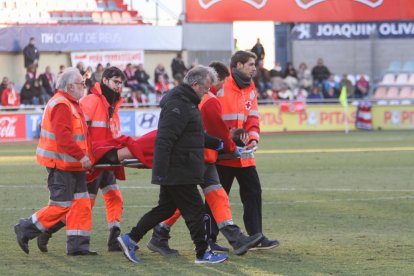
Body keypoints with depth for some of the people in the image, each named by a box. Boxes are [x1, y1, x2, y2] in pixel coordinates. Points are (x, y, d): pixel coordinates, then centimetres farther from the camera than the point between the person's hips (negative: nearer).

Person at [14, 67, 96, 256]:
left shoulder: (71, 104, 17)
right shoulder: (61, 105, -17)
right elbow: (63, 136, -26)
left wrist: (86, 156, 13)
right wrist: (81, 156, -26)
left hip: (72, 165, 10)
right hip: (60, 164, -10)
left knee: (82, 203, 6)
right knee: (61, 206, -7)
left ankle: (77, 245, 8)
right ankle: (25, 230, 6)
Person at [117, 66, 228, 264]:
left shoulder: (187, 102, 16)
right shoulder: (178, 106, -19)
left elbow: (196, 136, 31)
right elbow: (164, 140, -25)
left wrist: (217, 144, 31)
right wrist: (160, 171, -27)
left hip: (175, 172, 11)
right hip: (178, 172, -11)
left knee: (165, 208, 15)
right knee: (194, 210, -2)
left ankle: (130, 239, 17)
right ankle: (202, 253, 6)